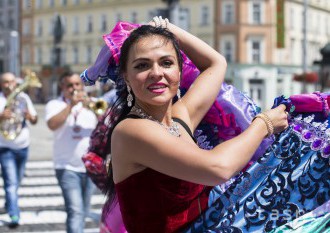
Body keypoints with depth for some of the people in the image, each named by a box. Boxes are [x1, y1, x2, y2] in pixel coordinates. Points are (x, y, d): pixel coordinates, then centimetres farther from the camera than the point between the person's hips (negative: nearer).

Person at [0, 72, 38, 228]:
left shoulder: (23, 97, 3)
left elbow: (35, 121, 5)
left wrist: (30, 117, -16)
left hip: (23, 146, 5)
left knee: (17, 181, 19)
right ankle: (14, 216, -17)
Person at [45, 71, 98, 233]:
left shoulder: (89, 103, 11)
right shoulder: (55, 104, 1)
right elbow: (53, 125, -18)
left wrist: (90, 106, -15)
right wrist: (71, 104, -17)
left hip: (90, 167, 4)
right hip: (67, 167, -4)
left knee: (83, 212, 13)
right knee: (75, 211, -16)